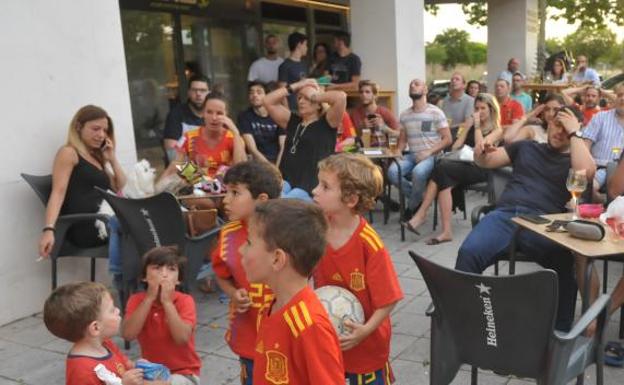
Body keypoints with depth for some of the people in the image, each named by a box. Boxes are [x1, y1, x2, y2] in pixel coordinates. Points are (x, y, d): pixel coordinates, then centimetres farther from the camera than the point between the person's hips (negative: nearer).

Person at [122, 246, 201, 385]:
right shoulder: (136, 300, -5)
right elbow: (127, 335, -20)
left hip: (183, 372, -3)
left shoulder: (185, 301, -13)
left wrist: (167, 301, -25)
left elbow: (182, 338, -26)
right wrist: (149, 298, -21)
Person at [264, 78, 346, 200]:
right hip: (286, 181, 5)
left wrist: (315, 96, 4)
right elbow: (268, 101, 21)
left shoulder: (326, 123, 5)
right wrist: (295, 87, 16)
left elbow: (341, 97, -12)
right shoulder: (292, 121, 22)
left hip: (311, 187, -5)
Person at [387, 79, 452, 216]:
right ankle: (418, 199, -4)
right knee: (392, 171, -26)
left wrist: (428, 152, -17)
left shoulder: (436, 112, -1)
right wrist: (398, 151, -4)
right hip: (411, 155, 4)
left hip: (432, 156, -4)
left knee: (418, 172, -37)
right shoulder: (404, 115, 14)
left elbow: (447, 139, -4)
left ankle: (413, 206, -9)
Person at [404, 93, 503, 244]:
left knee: (442, 169, -31)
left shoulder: (497, 130, 7)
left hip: (480, 168, -5)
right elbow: (455, 147, 11)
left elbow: (479, 147, -12)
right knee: (444, 179, -32)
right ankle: (446, 230, -36)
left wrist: (477, 126, -6)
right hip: (463, 165, 5)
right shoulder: (471, 125, 21)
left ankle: (421, 214, -29)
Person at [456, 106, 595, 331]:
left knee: (569, 262, -34)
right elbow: (487, 161, 24)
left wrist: (574, 133, 5)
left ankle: (561, 332, -19)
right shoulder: (526, 147, 29)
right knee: (469, 252, -29)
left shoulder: (575, 159, 21)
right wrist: (480, 154, -1)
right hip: (504, 214, 2)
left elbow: (586, 172, -4)